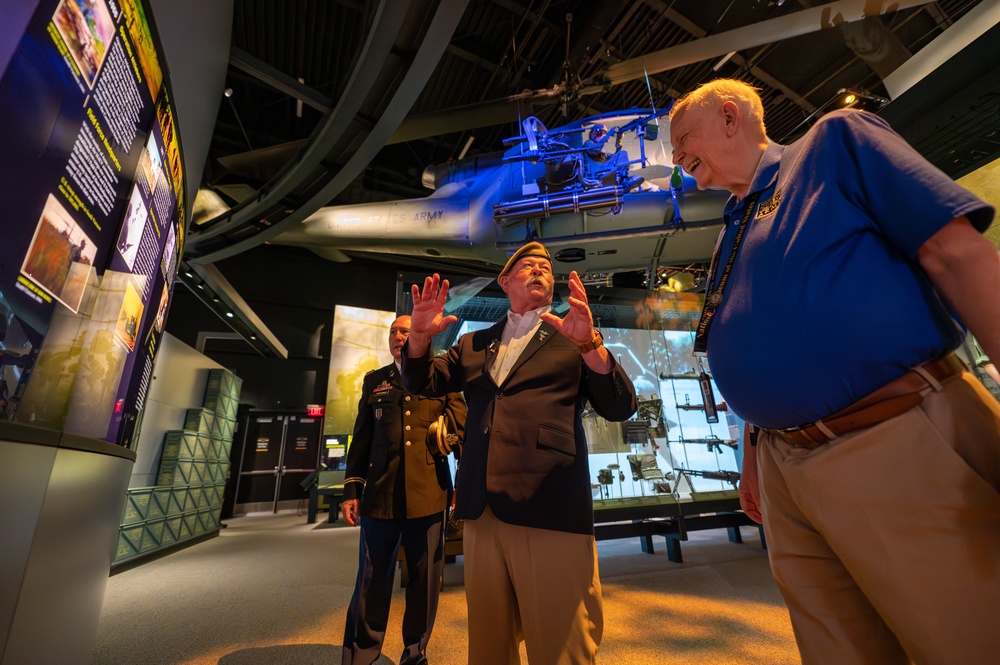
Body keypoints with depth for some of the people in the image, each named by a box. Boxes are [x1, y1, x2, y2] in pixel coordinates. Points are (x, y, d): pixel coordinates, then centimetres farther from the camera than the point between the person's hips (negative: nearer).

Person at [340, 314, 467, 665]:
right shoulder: (374, 380, 14)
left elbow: (461, 419, 7)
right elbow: (361, 438, 11)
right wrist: (351, 489, 7)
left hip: (428, 494, -1)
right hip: (380, 493, 1)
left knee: (425, 581, 11)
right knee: (371, 582, 6)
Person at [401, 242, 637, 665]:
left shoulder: (573, 337, 6)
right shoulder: (474, 343, 16)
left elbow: (621, 407, -3)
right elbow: (423, 384, 15)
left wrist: (589, 343, -21)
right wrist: (420, 335, -5)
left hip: (550, 509, -3)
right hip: (481, 509, 4)